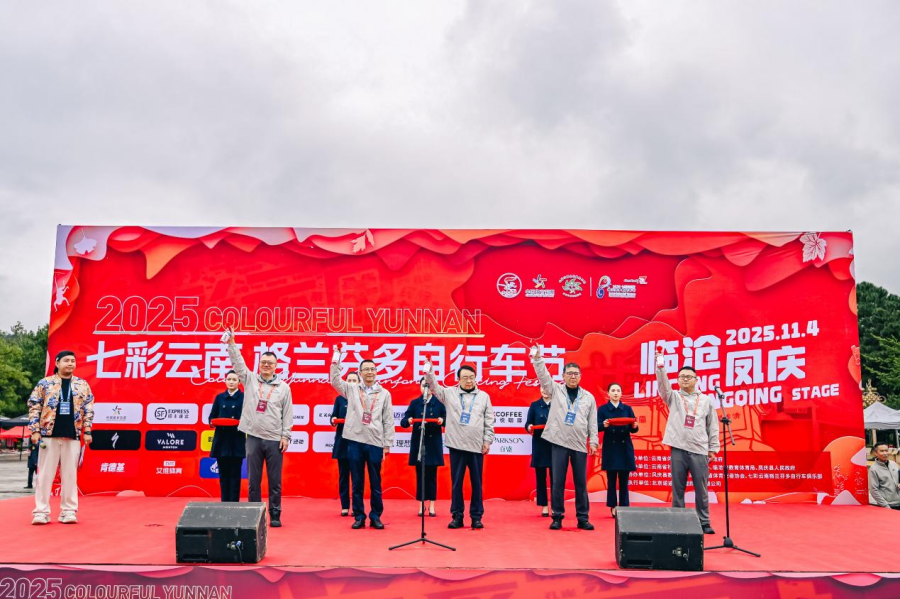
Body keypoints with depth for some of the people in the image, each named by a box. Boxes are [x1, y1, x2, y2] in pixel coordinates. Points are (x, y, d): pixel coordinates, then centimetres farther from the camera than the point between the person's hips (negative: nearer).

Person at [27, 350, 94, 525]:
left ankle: (69, 511, 8)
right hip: (49, 435, -1)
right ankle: (41, 511, 6)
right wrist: (35, 431, -4)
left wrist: (87, 431, 1)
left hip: (73, 437, 1)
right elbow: (34, 407, 4)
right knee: (45, 474, 1)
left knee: (70, 474, 3)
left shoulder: (82, 385, 10)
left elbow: (88, 409, 9)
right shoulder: (44, 383, 6)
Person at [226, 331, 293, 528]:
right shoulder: (250, 380, 9)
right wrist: (231, 343, -10)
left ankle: (275, 515, 12)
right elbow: (238, 363, 0)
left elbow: (288, 414, 4)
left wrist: (286, 436, -2)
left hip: (274, 439, -1)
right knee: (253, 480, 6)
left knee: (275, 481, 4)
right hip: (253, 437, 1)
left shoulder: (283, 387, 6)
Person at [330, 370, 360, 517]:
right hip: (342, 441, 2)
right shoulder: (339, 399, 12)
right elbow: (333, 417, 9)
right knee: (343, 475, 4)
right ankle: (345, 506, 10)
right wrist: (333, 421, -13)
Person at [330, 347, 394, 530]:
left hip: (375, 443, 0)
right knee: (357, 483, 6)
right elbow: (334, 379, -1)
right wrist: (337, 355, -6)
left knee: (375, 483, 6)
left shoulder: (384, 393, 7)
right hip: (355, 441, 0)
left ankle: (375, 516, 15)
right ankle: (359, 516, 15)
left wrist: (387, 445, 2)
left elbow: (388, 421, 6)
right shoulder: (351, 389, 9)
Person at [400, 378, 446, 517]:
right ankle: (421, 505, 11)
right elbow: (403, 422, 0)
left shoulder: (439, 403, 4)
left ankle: (431, 505, 12)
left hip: (434, 444, -1)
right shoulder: (414, 403, 6)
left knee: (432, 475, 3)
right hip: (418, 443, 1)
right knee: (420, 475, 3)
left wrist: (442, 421, -17)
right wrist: (408, 421, -21)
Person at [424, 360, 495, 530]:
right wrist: (429, 372, -20)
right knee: (456, 482, 5)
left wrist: (488, 441, 1)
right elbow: (434, 386, -3)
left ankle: (476, 516, 14)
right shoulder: (450, 393, 6)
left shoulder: (483, 396, 7)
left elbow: (489, 422, 7)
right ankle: (457, 516, 15)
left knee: (476, 483, 5)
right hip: (457, 446, 0)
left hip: (477, 447, 0)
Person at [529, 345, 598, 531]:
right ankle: (557, 517, 10)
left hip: (580, 444, 1)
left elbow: (592, 422, 9)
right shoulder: (555, 390, 6)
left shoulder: (588, 397, 9)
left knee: (581, 482, 5)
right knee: (557, 481, 1)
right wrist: (537, 358, -21)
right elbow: (543, 376, -8)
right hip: (559, 442, -1)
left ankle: (582, 518, 14)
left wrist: (593, 441, 1)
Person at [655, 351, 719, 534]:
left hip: (700, 450, 0)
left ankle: (704, 523, 15)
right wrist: (660, 366, -26)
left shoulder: (706, 400, 9)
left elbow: (713, 426, 11)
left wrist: (713, 448, 6)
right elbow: (663, 385, -11)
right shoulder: (673, 397, 8)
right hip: (678, 449, 0)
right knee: (678, 489, 4)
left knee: (701, 490, 4)